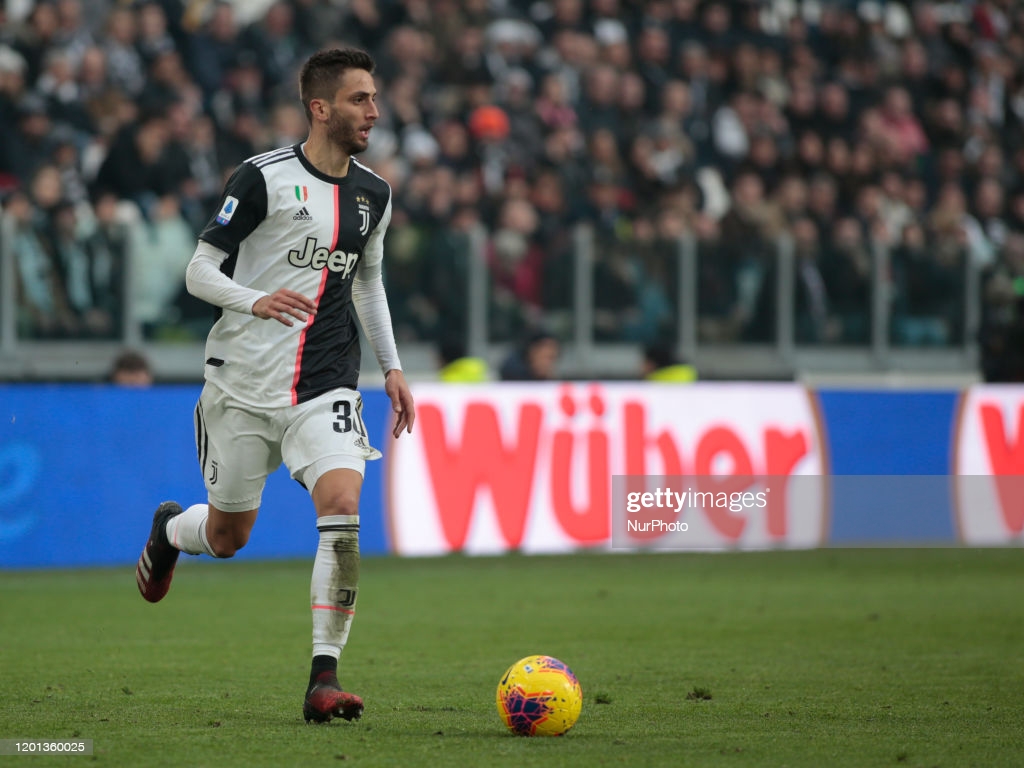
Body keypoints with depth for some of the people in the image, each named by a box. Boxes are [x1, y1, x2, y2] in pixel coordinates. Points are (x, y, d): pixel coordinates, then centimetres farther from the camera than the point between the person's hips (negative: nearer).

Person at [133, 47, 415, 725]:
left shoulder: (373, 194, 9)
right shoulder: (265, 178, -9)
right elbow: (200, 272, -7)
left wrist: (392, 366, 16)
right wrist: (257, 302, -26)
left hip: (327, 388, 3)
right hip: (244, 383, -3)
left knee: (343, 509, -20)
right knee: (227, 536, 9)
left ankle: (324, 679, -17)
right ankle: (169, 530, 48)